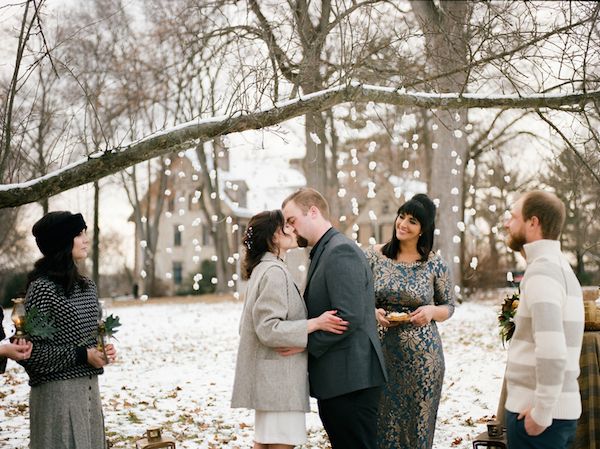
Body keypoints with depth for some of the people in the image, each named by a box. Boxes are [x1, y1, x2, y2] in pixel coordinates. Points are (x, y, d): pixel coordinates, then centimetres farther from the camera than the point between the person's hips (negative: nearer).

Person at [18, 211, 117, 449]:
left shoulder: (87, 286, 10)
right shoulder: (42, 287, -13)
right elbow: (32, 350, -16)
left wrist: (103, 350, 2)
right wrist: (83, 355, -17)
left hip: (89, 387, 7)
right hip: (57, 391, -7)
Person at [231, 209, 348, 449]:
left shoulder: (262, 269, 16)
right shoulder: (274, 272, -15)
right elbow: (268, 329, -21)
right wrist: (316, 323, -22)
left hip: (269, 378, 10)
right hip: (278, 376, -10)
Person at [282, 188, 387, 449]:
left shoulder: (341, 252, -15)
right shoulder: (323, 252, 17)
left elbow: (349, 317, -23)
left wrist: (306, 343, -16)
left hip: (350, 379, -10)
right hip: (334, 379, 10)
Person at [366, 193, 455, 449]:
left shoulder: (435, 264, -1)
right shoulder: (374, 255, 1)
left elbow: (448, 306, 9)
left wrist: (431, 311, -12)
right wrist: (373, 312, -12)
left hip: (422, 356, 0)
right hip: (382, 353, 1)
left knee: (418, 422, 6)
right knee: (383, 423, 4)